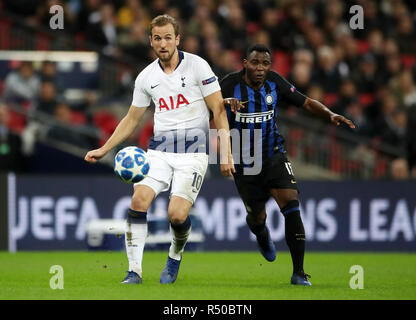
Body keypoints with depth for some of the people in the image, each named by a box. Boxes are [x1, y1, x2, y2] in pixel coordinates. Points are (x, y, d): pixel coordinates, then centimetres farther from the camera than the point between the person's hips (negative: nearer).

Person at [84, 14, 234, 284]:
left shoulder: (197, 66, -3)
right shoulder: (146, 77, 9)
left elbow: (219, 110, -2)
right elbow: (132, 119, 20)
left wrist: (226, 153, -8)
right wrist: (104, 150, 11)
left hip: (193, 150, -4)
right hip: (160, 148, 4)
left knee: (177, 214, -16)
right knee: (139, 199, -18)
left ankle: (176, 255, 17)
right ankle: (135, 270, -11)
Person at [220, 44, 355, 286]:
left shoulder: (275, 82, -4)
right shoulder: (231, 84, -13)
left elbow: (306, 103, 3)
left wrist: (331, 114, -14)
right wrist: (225, 102, -46)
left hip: (274, 157, 1)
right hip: (244, 163, -1)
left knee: (291, 204, -19)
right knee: (257, 217, 9)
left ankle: (299, 273, -15)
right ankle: (262, 235, 52)